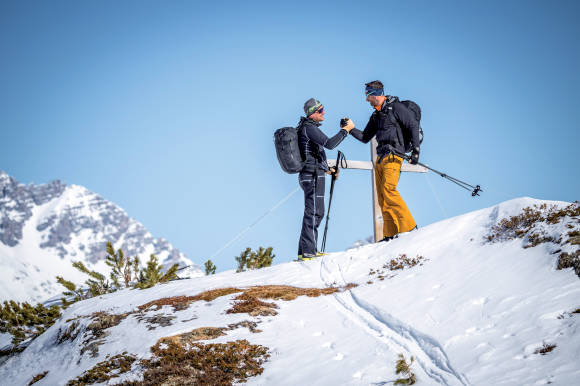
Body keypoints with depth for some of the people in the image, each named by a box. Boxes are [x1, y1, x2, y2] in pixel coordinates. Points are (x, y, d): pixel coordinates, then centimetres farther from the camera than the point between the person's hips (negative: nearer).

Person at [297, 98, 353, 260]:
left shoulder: (306, 127, 20)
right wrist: (346, 129, -16)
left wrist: (327, 169, 24)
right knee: (314, 212, -11)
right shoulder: (309, 127, -12)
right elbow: (329, 143, -24)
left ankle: (304, 251, 15)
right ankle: (308, 252, -13)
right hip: (314, 175, -10)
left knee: (315, 213, 13)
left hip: (308, 175, 10)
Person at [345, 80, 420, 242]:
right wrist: (351, 129, 8)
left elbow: (413, 125, -7)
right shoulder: (376, 116, 20)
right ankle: (390, 233, 3)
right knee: (382, 197, 2)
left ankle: (409, 226, -18)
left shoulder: (395, 107, -4)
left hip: (393, 156, -8)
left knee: (388, 190, -20)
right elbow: (365, 138, 23)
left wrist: (416, 150, -13)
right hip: (380, 158, 8)